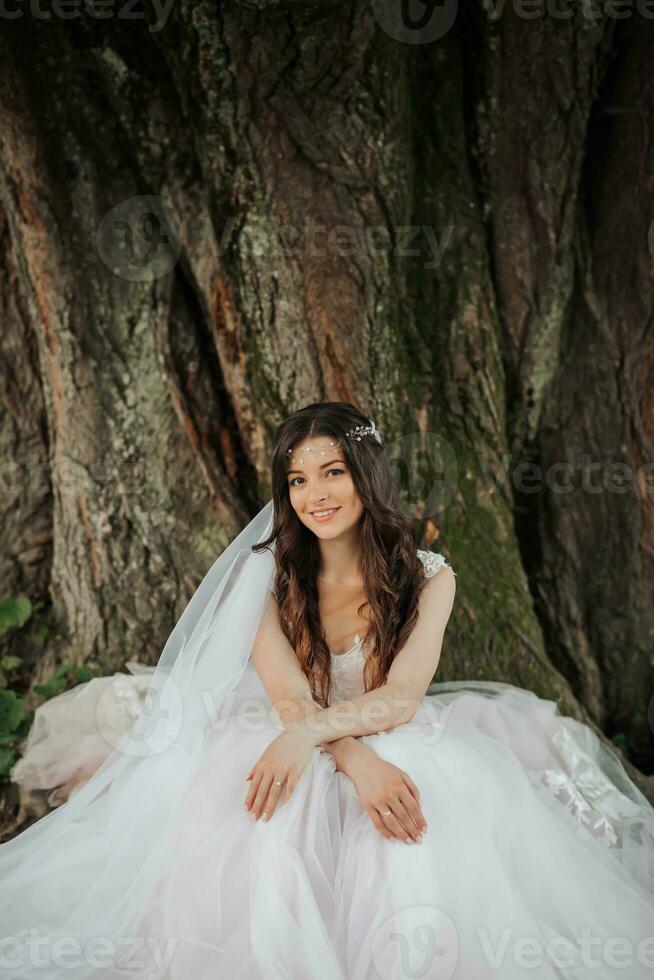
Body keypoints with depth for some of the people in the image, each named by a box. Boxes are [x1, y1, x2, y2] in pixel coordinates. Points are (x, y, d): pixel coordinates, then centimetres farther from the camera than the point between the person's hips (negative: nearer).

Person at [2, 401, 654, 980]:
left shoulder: (428, 576, -4)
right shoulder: (266, 571, -4)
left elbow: (403, 697, -16)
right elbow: (288, 698, -15)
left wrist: (310, 731, -35)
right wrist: (356, 762, -35)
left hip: (400, 745, 0)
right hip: (294, 748, 0)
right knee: (269, 837, -35)